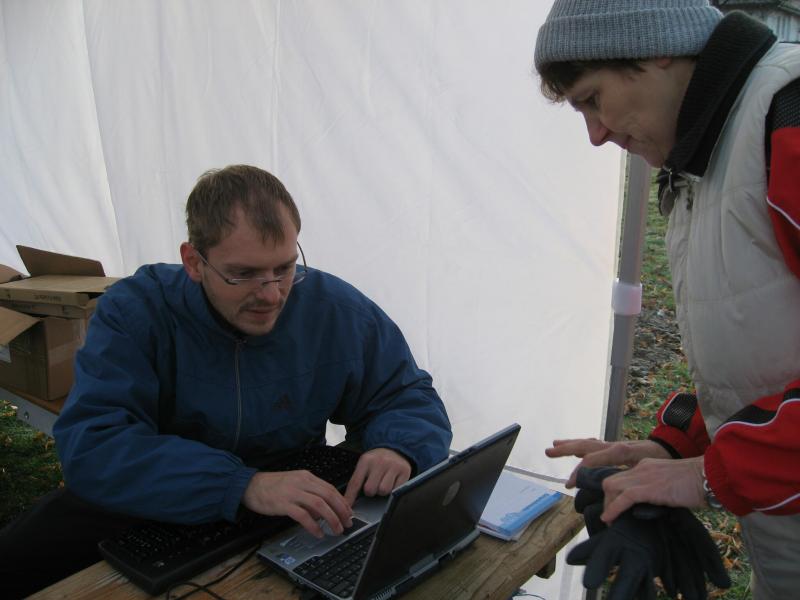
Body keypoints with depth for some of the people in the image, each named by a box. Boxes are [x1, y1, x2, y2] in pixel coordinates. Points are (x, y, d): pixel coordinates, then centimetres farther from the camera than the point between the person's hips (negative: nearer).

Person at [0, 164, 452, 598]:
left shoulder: (339, 311, -12)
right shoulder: (134, 311, -17)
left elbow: (411, 399, -1)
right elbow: (91, 446, -28)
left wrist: (398, 448, -27)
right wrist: (243, 485, -41)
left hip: (294, 515, 2)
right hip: (157, 508, -1)